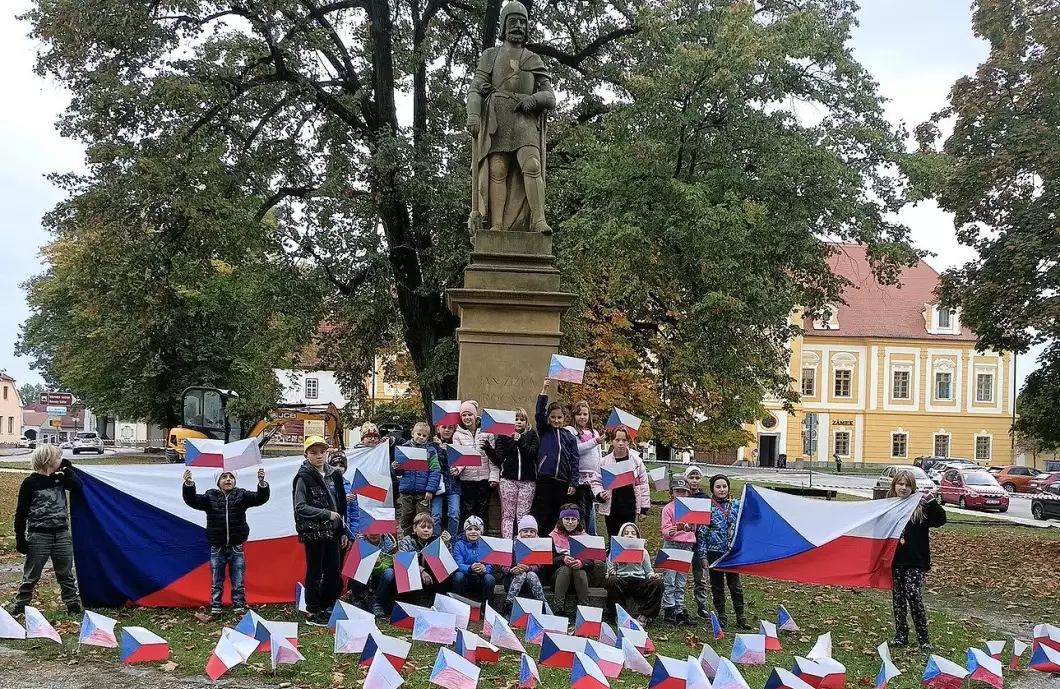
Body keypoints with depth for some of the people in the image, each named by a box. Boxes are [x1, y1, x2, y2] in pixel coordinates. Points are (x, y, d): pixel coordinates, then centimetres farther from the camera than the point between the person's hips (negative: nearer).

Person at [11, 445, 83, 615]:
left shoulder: (60, 479, 8)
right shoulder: (30, 482, -7)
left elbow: (78, 486, -6)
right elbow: (21, 513, -6)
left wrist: (67, 469, -5)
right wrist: (20, 539, -8)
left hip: (62, 535, 4)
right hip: (39, 536, -4)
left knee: (66, 575, 11)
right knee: (31, 577, 3)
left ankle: (74, 607, 18)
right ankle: (20, 608, 14)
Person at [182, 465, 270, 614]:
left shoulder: (241, 495, -1)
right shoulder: (210, 496, -1)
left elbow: (260, 498, -12)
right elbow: (192, 501, -13)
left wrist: (262, 483, -34)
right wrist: (188, 484, -33)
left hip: (236, 548, 0)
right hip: (217, 548, 0)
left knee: (238, 582, 7)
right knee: (217, 582, 10)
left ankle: (239, 607, 17)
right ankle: (215, 608, 20)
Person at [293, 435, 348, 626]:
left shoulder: (333, 475, 11)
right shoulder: (304, 478, -9)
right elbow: (300, 507, -15)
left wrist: (343, 531, 13)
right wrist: (327, 514, -17)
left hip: (332, 532, 6)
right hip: (313, 533, -6)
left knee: (334, 573, 9)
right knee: (315, 573, 2)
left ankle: (328, 609, 22)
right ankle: (313, 613, 11)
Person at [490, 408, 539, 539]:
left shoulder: (532, 435, 9)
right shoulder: (503, 436, 8)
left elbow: (533, 453, -7)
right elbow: (498, 459, 1)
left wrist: (520, 441, -18)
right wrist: (488, 449, -16)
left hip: (527, 480, 0)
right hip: (508, 479, 0)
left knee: (523, 515, -1)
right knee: (507, 514, 1)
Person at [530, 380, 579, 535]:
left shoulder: (569, 437, 11)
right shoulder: (544, 432, 8)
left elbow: (574, 461, 7)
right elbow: (539, 413, -7)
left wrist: (573, 483, -1)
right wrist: (544, 391, -15)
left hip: (563, 483, 2)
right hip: (545, 481, -2)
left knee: (558, 521, 7)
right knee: (540, 518, -3)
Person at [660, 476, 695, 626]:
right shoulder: (668, 508, -1)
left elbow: (694, 527, 18)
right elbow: (665, 529, -8)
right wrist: (671, 531, -30)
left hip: (687, 546, 4)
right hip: (671, 545, -4)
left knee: (681, 583, 8)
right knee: (669, 581, -5)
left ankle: (679, 611, 12)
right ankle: (668, 611, 0)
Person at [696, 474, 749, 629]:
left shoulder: (737, 504, 2)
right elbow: (701, 533, -3)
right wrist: (702, 555, -6)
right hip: (714, 551, -1)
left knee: (735, 584, 1)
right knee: (717, 584, 9)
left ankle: (740, 616, 8)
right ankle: (721, 615, 20)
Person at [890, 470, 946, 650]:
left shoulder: (920, 506, -3)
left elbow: (940, 520, -13)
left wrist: (931, 501, -25)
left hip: (916, 561, -3)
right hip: (895, 561, 3)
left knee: (914, 596, -12)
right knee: (898, 598, 8)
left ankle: (923, 637, -1)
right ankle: (901, 635, 19)